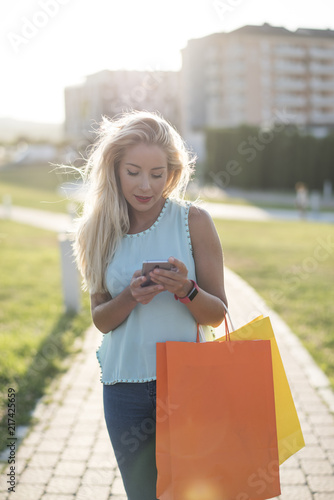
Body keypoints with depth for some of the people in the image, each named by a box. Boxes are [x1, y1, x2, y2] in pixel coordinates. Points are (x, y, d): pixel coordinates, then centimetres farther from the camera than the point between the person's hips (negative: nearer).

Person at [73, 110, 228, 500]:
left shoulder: (193, 221, -6)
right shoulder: (102, 230, 1)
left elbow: (217, 315, -3)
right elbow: (101, 319, 3)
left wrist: (186, 290, -23)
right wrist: (131, 297, -17)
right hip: (124, 384, 2)